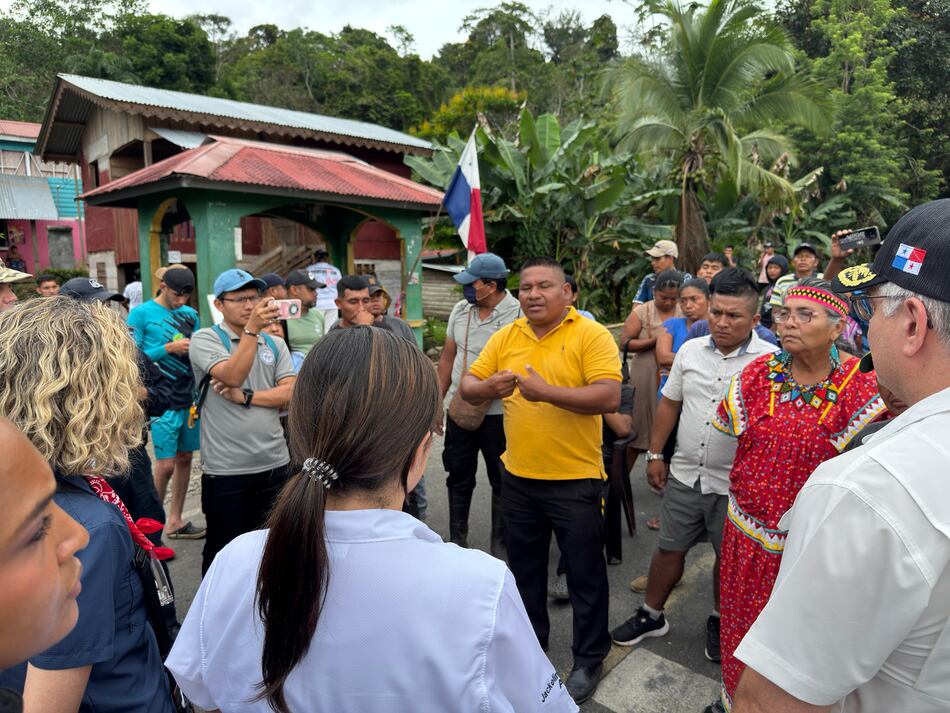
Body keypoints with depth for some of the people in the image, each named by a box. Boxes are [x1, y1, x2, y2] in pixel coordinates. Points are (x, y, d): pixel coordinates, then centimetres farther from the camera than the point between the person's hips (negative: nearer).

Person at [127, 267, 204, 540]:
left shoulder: (190, 314, 11)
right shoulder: (141, 313, -4)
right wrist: (169, 348, -16)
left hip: (190, 397, 6)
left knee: (185, 458, 11)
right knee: (166, 464, -4)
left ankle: (175, 520, 24)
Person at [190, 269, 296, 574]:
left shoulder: (275, 344, 9)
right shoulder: (205, 339, -3)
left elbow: (291, 392, -3)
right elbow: (233, 376, -22)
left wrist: (246, 397, -13)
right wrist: (252, 328, -28)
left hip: (274, 463, 4)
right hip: (226, 469, -4)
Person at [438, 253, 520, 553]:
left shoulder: (517, 315, -15)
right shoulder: (460, 310, 4)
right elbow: (448, 357, 11)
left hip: (498, 413, -5)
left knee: (501, 482, 11)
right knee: (458, 478, 17)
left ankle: (500, 544, 29)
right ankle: (457, 540, 35)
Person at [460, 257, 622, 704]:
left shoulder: (592, 336, -12)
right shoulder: (505, 337, 2)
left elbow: (610, 398, -22)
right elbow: (467, 386, 3)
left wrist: (547, 391, -29)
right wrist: (487, 388, -20)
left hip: (575, 480, -5)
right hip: (518, 477, 5)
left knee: (584, 573, 12)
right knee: (524, 568, 22)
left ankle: (589, 659, 34)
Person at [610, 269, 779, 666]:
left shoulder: (771, 361, -11)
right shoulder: (691, 350, 2)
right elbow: (669, 404, 9)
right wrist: (655, 454, 8)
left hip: (734, 483, -3)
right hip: (685, 474, 3)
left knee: (728, 557, 16)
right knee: (669, 547, 15)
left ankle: (719, 622, 40)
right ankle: (651, 615, 34)